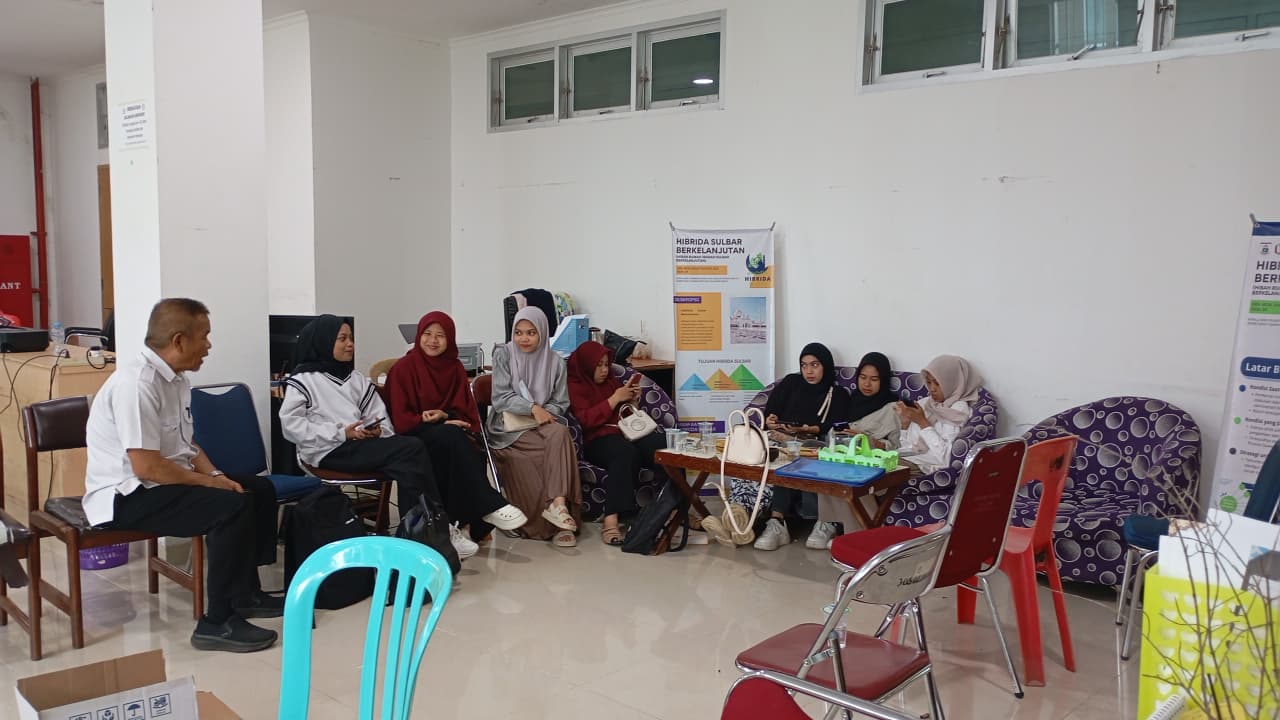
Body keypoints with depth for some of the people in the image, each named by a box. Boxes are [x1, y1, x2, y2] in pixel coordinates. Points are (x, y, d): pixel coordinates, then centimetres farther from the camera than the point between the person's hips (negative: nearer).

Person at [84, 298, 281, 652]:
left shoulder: (175, 378, 6)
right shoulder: (137, 384, -24)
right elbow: (146, 467, -27)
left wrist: (216, 475, -1)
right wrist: (209, 482, -16)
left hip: (165, 480, 10)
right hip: (127, 495, -10)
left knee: (260, 489, 8)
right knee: (233, 506, -27)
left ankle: (245, 593, 18)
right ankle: (217, 623, -18)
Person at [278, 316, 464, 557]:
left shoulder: (356, 378, 23)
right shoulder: (303, 380, 3)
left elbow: (378, 414, 19)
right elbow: (291, 426, -8)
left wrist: (378, 429, -7)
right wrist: (342, 433, -16)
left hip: (361, 445, 6)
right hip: (330, 451, -6)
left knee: (409, 464, -26)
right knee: (411, 450, -26)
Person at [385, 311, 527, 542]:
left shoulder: (455, 367, 10)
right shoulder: (404, 368, -2)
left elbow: (466, 411, 10)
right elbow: (400, 419, -6)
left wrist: (446, 417, -14)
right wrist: (443, 422, -15)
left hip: (450, 435, 4)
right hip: (416, 437, -4)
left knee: (473, 454, -32)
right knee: (451, 436, -36)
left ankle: (459, 522, -31)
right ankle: (490, 505, -36)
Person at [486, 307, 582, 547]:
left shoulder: (555, 362, 10)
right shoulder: (503, 355, 4)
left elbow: (561, 403, 9)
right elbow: (501, 397, -4)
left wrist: (543, 414, -13)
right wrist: (532, 408, -19)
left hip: (543, 426, 3)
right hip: (510, 428, -3)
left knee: (560, 433, -34)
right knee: (559, 445, -30)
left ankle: (558, 503, -43)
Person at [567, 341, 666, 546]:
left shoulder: (612, 381, 27)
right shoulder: (575, 387, 9)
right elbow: (585, 420, -7)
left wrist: (632, 400, 12)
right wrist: (615, 399, -8)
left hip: (627, 432, 6)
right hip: (598, 439, -5)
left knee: (663, 445, -27)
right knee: (625, 452, -40)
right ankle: (610, 520, -46)